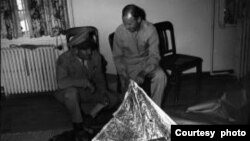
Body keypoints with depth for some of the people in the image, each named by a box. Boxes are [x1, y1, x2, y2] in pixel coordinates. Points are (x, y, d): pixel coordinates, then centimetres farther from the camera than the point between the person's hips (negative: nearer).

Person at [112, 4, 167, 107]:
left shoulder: (150, 29, -18)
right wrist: (124, 76, -21)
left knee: (160, 76, -27)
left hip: (146, 62, 0)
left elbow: (154, 56, -18)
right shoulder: (119, 31, -14)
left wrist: (143, 73, -34)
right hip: (128, 64, 0)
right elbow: (117, 57, -6)